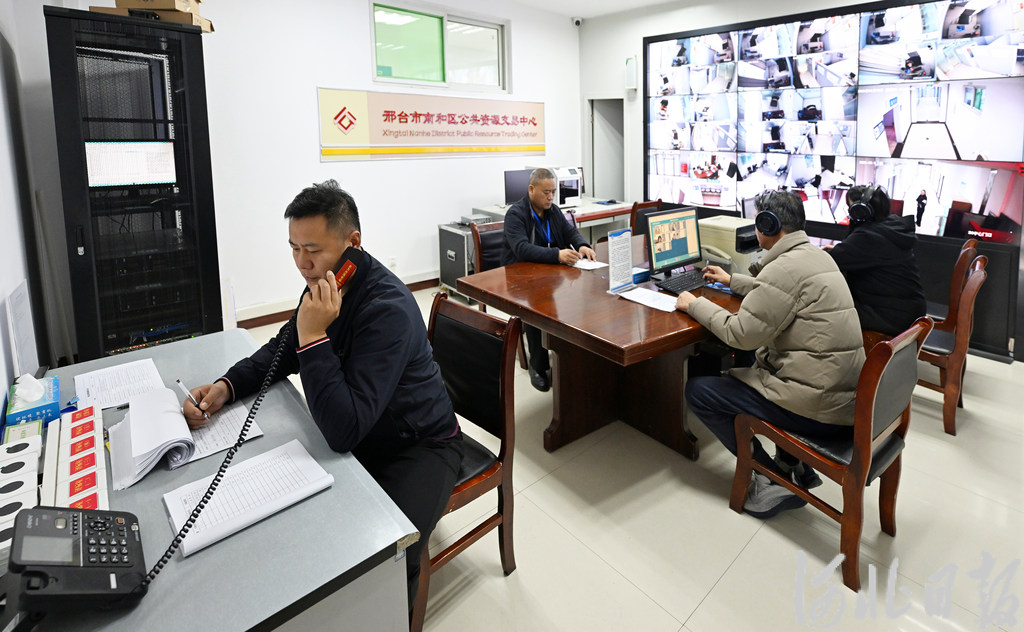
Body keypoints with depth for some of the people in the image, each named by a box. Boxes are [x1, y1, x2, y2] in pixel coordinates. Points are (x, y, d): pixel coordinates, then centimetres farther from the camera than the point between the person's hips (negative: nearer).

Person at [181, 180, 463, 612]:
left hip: (418, 446, -8)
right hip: (355, 434, 8)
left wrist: (313, 335, -33)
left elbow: (344, 430, -33)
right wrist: (225, 387, -4)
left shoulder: (388, 309, -29)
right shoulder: (326, 284, -3)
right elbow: (282, 352, 14)